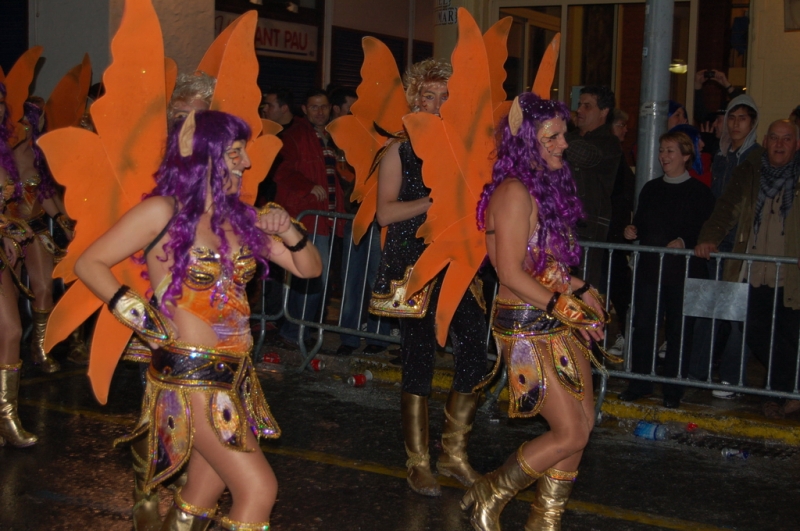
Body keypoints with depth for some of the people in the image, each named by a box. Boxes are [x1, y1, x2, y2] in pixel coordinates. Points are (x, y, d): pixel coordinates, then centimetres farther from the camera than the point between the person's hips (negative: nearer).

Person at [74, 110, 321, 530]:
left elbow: (309, 269, 13)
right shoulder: (162, 213, -7)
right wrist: (137, 315, -12)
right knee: (259, 490, -11)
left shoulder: (240, 218, 9)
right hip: (189, 373, -6)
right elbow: (89, 264, -3)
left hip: (236, 375, 6)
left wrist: (289, 234, -6)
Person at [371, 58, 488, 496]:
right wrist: (435, 200, -15)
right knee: (419, 357, -2)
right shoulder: (400, 151, 1)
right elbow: (385, 212, -9)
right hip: (412, 264, -4)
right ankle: (417, 463, 11)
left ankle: (454, 454, 13)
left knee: (474, 349, -4)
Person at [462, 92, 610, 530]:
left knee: (583, 423, 10)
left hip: (559, 325, 9)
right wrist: (568, 309, -15)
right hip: (528, 327, -9)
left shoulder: (548, 186, 12)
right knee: (571, 434, -6)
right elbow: (511, 273, -19)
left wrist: (579, 290, 0)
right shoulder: (514, 191, -15)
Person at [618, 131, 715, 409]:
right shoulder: (651, 189, 15)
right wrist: (633, 231, -2)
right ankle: (640, 383, 14)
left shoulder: (699, 192, -1)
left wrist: (684, 241, -21)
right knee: (643, 325, 2)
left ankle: (673, 389, 11)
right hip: (650, 269, 4)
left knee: (679, 329, 1)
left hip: (684, 271, -4)